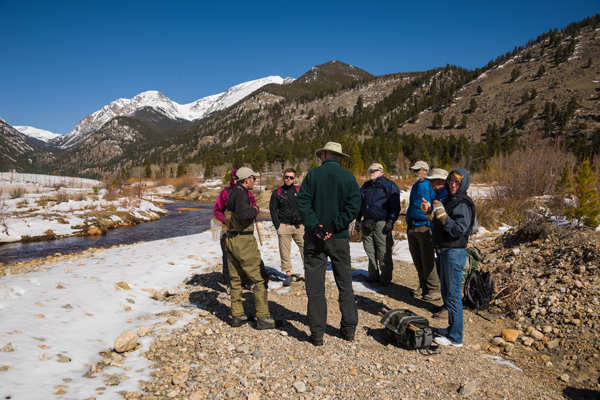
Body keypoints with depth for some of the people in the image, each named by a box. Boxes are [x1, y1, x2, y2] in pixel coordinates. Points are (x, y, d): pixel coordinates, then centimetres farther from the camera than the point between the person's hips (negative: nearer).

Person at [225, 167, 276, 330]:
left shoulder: (233, 193, 14)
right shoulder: (241, 193, -15)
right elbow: (242, 214, -32)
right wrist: (255, 209, -14)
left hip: (231, 240, 10)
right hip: (244, 241, -10)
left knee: (236, 280, 14)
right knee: (260, 278, -1)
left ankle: (237, 316, 21)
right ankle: (263, 317, 1)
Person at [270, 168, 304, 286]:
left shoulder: (299, 190, 9)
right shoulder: (277, 192, 8)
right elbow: (273, 210, 7)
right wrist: (278, 226, -1)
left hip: (299, 226, 0)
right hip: (284, 226, 0)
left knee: (305, 248, -3)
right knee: (284, 251, 1)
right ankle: (288, 274, 11)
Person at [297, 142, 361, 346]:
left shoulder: (313, 174, -1)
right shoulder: (348, 176, 1)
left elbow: (302, 202, -9)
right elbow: (354, 205, -8)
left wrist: (314, 226, -12)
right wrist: (334, 227, -10)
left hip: (314, 237, -1)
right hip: (339, 238, 1)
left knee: (315, 286, 5)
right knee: (345, 284, 14)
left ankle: (317, 333, 9)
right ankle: (349, 328, 20)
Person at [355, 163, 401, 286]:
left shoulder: (390, 186, 0)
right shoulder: (365, 186, 17)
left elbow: (395, 206, -3)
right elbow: (359, 203, 24)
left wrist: (390, 222, -11)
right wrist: (358, 220, 16)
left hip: (381, 224, -6)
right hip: (367, 224, 6)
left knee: (384, 253, -4)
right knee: (370, 252, 9)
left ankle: (385, 278, 5)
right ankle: (373, 276, 19)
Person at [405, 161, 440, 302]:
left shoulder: (431, 185, -8)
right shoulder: (415, 186, 17)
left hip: (425, 226, -8)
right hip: (412, 226, 8)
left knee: (427, 260, -4)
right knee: (417, 259, 12)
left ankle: (433, 291, 6)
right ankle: (423, 287, 24)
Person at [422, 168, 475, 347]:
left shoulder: (463, 204, -14)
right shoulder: (450, 200, 14)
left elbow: (458, 230, -23)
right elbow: (441, 225, 21)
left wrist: (442, 214, -23)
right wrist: (430, 210, 9)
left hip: (454, 253, -10)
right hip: (445, 252, 10)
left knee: (453, 295, -4)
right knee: (446, 293, 19)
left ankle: (455, 338, 5)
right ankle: (452, 328, 32)